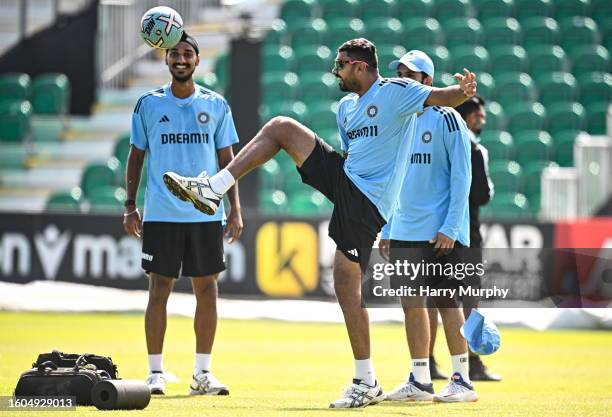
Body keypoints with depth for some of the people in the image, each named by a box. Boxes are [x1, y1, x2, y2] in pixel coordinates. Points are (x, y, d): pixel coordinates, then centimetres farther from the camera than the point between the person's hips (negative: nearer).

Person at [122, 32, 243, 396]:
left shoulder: (216, 105, 7)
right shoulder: (148, 104, 4)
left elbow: (228, 160, 9)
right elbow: (136, 157, 9)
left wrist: (235, 209, 2)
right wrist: (130, 206, 2)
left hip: (207, 214, 1)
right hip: (161, 213, -1)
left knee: (207, 289, 2)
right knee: (160, 289, -2)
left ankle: (202, 373, 10)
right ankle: (156, 372, 3)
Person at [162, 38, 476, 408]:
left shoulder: (396, 92, -9)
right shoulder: (346, 106, 17)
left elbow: (442, 97, -22)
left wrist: (463, 91, -43)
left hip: (366, 203, -8)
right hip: (345, 180, 8)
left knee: (346, 284, -7)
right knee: (280, 127, 2)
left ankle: (367, 383, 1)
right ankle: (212, 190, 1)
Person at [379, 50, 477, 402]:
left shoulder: (446, 120, -6)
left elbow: (461, 177, -10)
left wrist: (450, 227, -17)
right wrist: (386, 229, 13)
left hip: (440, 232, -6)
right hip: (404, 233, 7)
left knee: (447, 301, -5)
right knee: (412, 304, 6)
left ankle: (463, 380, 0)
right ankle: (420, 380, 11)